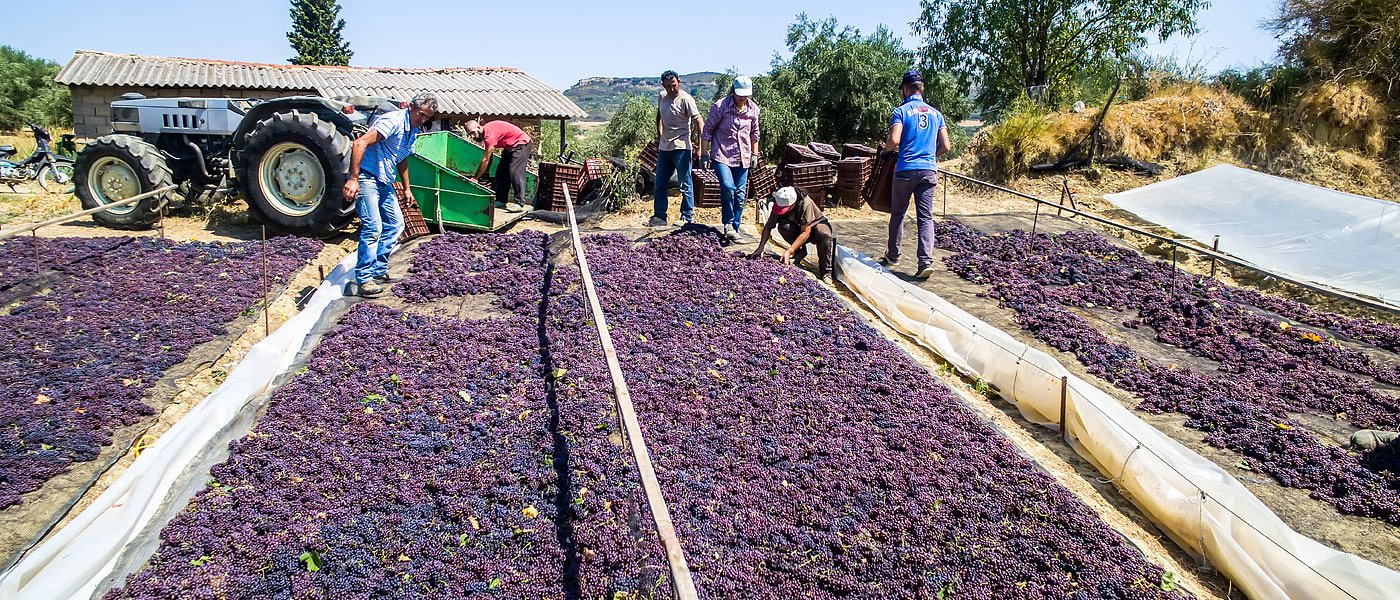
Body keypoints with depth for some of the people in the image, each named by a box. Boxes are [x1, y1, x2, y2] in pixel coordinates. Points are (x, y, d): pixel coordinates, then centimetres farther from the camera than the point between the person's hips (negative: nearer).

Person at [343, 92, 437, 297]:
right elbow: (359, 143, -29)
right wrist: (353, 179, -33)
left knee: (395, 224, 13)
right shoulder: (393, 121, -19)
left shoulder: (413, 131, 12)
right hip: (366, 177, -10)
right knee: (373, 227, -17)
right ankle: (363, 280, -11)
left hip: (384, 181, 10)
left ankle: (379, 271, 21)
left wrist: (406, 188, 27)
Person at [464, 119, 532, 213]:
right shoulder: (485, 132, 2)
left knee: (515, 171, -20)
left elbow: (485, 160, -25)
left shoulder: (489, 134, -27)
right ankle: (501, 201, 9)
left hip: (521, 144, -11)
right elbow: (488, 158, 12)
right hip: (510, 146, 11)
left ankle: (519, 204, -21)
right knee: (501, 171, 7)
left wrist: (475, 178, -19)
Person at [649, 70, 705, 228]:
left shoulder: (686, 99, -13)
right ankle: (659, 217, 21)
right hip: (664, 148, 7)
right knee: (660, 184, 11)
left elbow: (699, 122, -17)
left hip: (681, 148, -7)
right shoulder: (661, 97, 7)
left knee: (685, 184, 0)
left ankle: (687, 218, 9)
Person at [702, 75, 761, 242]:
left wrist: (755, 154, 18)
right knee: (728, 187, -22)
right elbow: (707, 131, -4)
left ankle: (736, 227, 18)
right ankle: (728, 223, -3)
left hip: (742, 157, 4)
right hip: (722, 155, -4)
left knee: (740, 194, 4)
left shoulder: (753, 109, 3)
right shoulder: (720, 106, -10)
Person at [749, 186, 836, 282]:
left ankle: (825, 272, -21)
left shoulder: (806, 203, -34)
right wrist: (761, 248, -24)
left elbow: (806, 232, -36)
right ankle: (800, 251, -6)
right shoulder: (780, 204, -21)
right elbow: (768, 226, -14)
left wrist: (789, 251, -41)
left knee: (825, 235, -38)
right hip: (797, 227, 4)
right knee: (783, 226, -30)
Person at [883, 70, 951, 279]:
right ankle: (926, 262, -10)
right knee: (926, 217, 0)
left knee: (897, 214, 12)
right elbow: (945, 146, 9)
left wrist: (887, 148, 7)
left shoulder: (901, 111, -3)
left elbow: (894, 140, -15)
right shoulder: (935, 113, 12)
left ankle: (893, 256, 23)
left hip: (906, 169, -3)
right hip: (929, 170, 3)